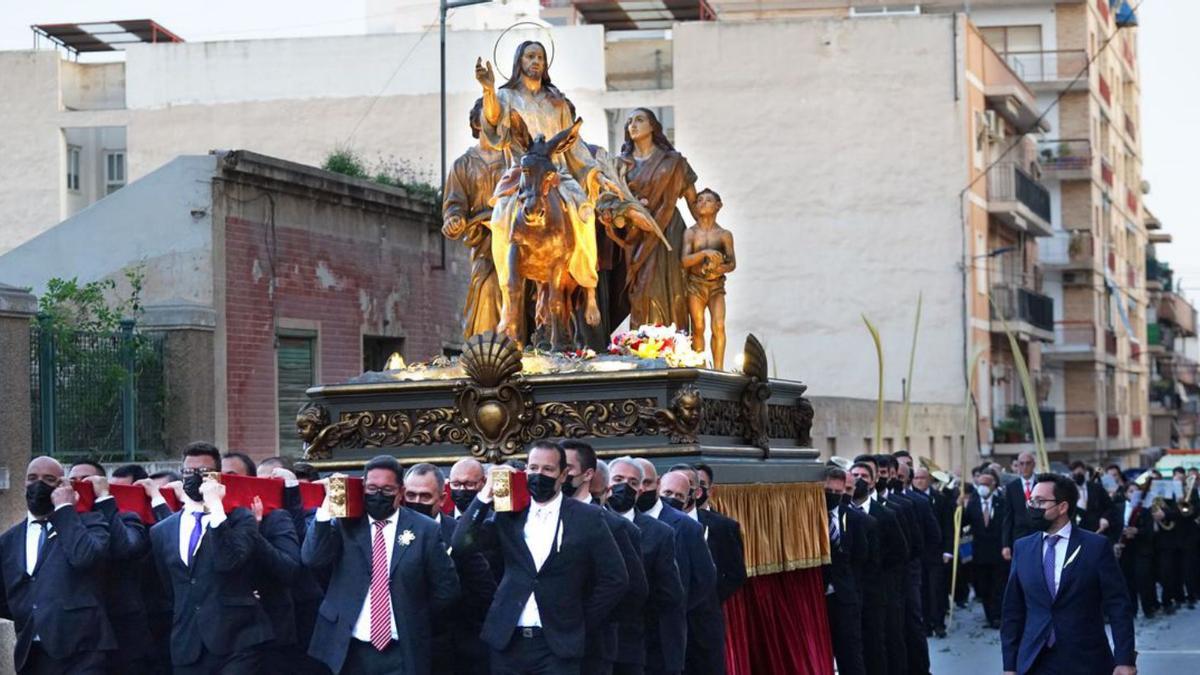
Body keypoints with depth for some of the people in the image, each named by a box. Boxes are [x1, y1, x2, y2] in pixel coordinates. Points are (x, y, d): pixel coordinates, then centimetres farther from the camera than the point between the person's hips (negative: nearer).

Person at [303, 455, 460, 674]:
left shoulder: (424, 530, 1)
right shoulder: (345, 524, 4)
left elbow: (446, 588, 6)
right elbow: (312, 558, -10)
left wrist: (416, 618, 4)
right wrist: (326, 511, -14)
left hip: (402, 653, -1)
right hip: (349, 650, 1)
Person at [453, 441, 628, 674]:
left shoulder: (586, 519, 0)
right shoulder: (509, 513, 7)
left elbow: (615, 579, 2)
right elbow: (462, 543, -3)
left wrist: (583, 622, 2)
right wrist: (486, 494, -9)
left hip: (557, 645, -2)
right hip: (507, 641, 2)